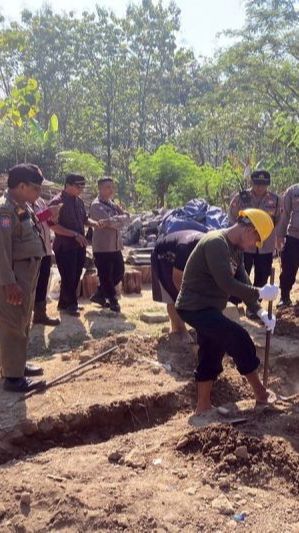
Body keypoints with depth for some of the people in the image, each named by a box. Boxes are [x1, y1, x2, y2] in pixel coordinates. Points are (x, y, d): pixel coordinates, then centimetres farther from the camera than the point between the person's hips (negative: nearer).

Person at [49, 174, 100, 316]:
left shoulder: (79, 201, 10)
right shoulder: (57, 202, -14)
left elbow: (84, 219, 19)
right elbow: (54, 226, -20)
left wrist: (95, 223, -3)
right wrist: (75, 234, -23)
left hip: (79, 245, 8)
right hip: (64, 246, -8)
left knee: (75, 277, 13)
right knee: (68, 278, 1)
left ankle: (64, 303, 27)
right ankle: (70, 305, 16)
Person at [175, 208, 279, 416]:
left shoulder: (235, 249, 9)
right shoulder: (216, 243, -23)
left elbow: (243, 282, 6)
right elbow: (227, 285, -30)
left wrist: (259, 311, -6)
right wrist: (260, 293, -21)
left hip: (207, 307, 10)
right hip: (195, 307, -10)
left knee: (211, 356, 15)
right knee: (239, 338, -12)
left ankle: (203, 407, 27)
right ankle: (261, 394, 4)